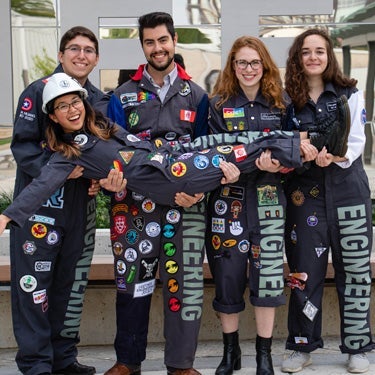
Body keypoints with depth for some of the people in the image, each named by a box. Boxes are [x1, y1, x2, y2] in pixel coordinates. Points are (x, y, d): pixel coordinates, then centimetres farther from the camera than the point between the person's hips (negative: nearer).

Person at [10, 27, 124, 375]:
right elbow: (22, 144, -10)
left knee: (72, 282, 11)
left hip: (80, 201, 6)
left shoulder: (100, 99, 11)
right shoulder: (38, 91, -5)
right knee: (35, 282, -7)